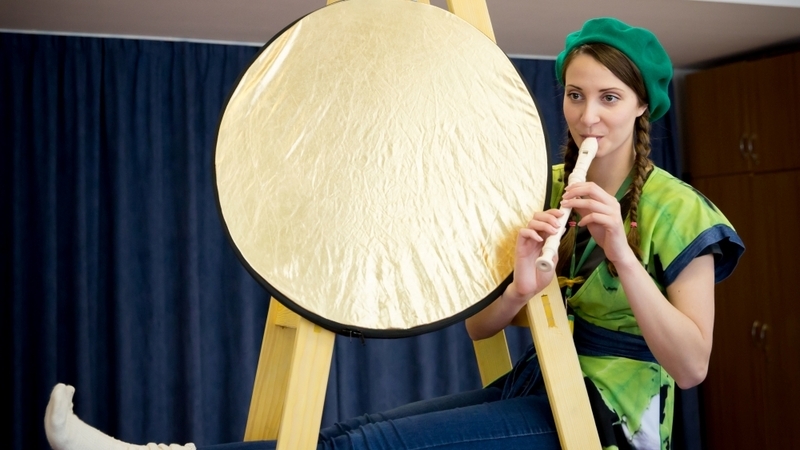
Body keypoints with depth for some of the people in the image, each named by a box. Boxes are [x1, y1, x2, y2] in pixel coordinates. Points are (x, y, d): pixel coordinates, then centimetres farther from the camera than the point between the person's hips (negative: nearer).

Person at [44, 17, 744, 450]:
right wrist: (519, 289, -21)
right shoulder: (546, 189, 7)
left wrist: (621, 255, -27)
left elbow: (692, 366, -16)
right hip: (538, 387, 6)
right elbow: (477, 326, 2)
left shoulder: (677, 210, -9)